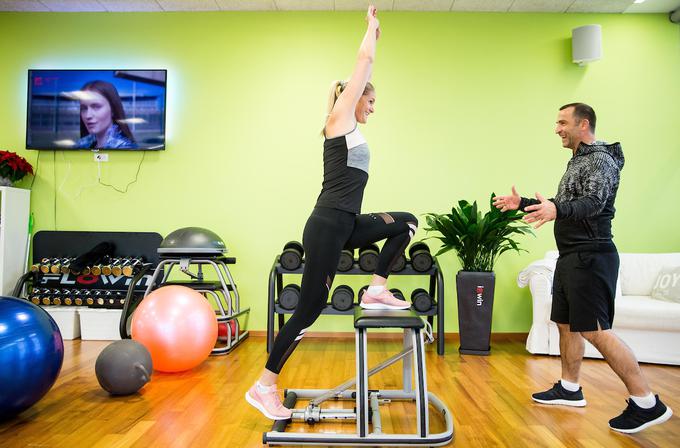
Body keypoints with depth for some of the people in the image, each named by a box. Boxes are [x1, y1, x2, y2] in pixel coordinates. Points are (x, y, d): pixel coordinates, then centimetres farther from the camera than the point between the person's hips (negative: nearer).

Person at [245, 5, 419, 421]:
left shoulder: (349, 127, 21)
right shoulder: (340, 117, -2)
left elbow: (365, 66, 33)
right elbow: (364, 61, 3)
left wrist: (374, 35, 42)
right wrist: (372, 27, 18)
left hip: (346, 225, 10)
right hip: (327, 226, -10)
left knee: (407, 222, 17)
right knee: (309, 309, -5)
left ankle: (376, 290, 11)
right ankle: (264, 387, 6)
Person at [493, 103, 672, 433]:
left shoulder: (600, 159, -11)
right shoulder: (578, 161, 19)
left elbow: (593, 202, -28)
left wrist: (557, 209, -46)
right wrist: (522, 204, 23)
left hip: (590, 258, -10)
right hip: (570, 258, 10)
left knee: (595, 331, -11)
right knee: (566, 323, 14)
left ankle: (647, 403, -2)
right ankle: (570, 389, 26)